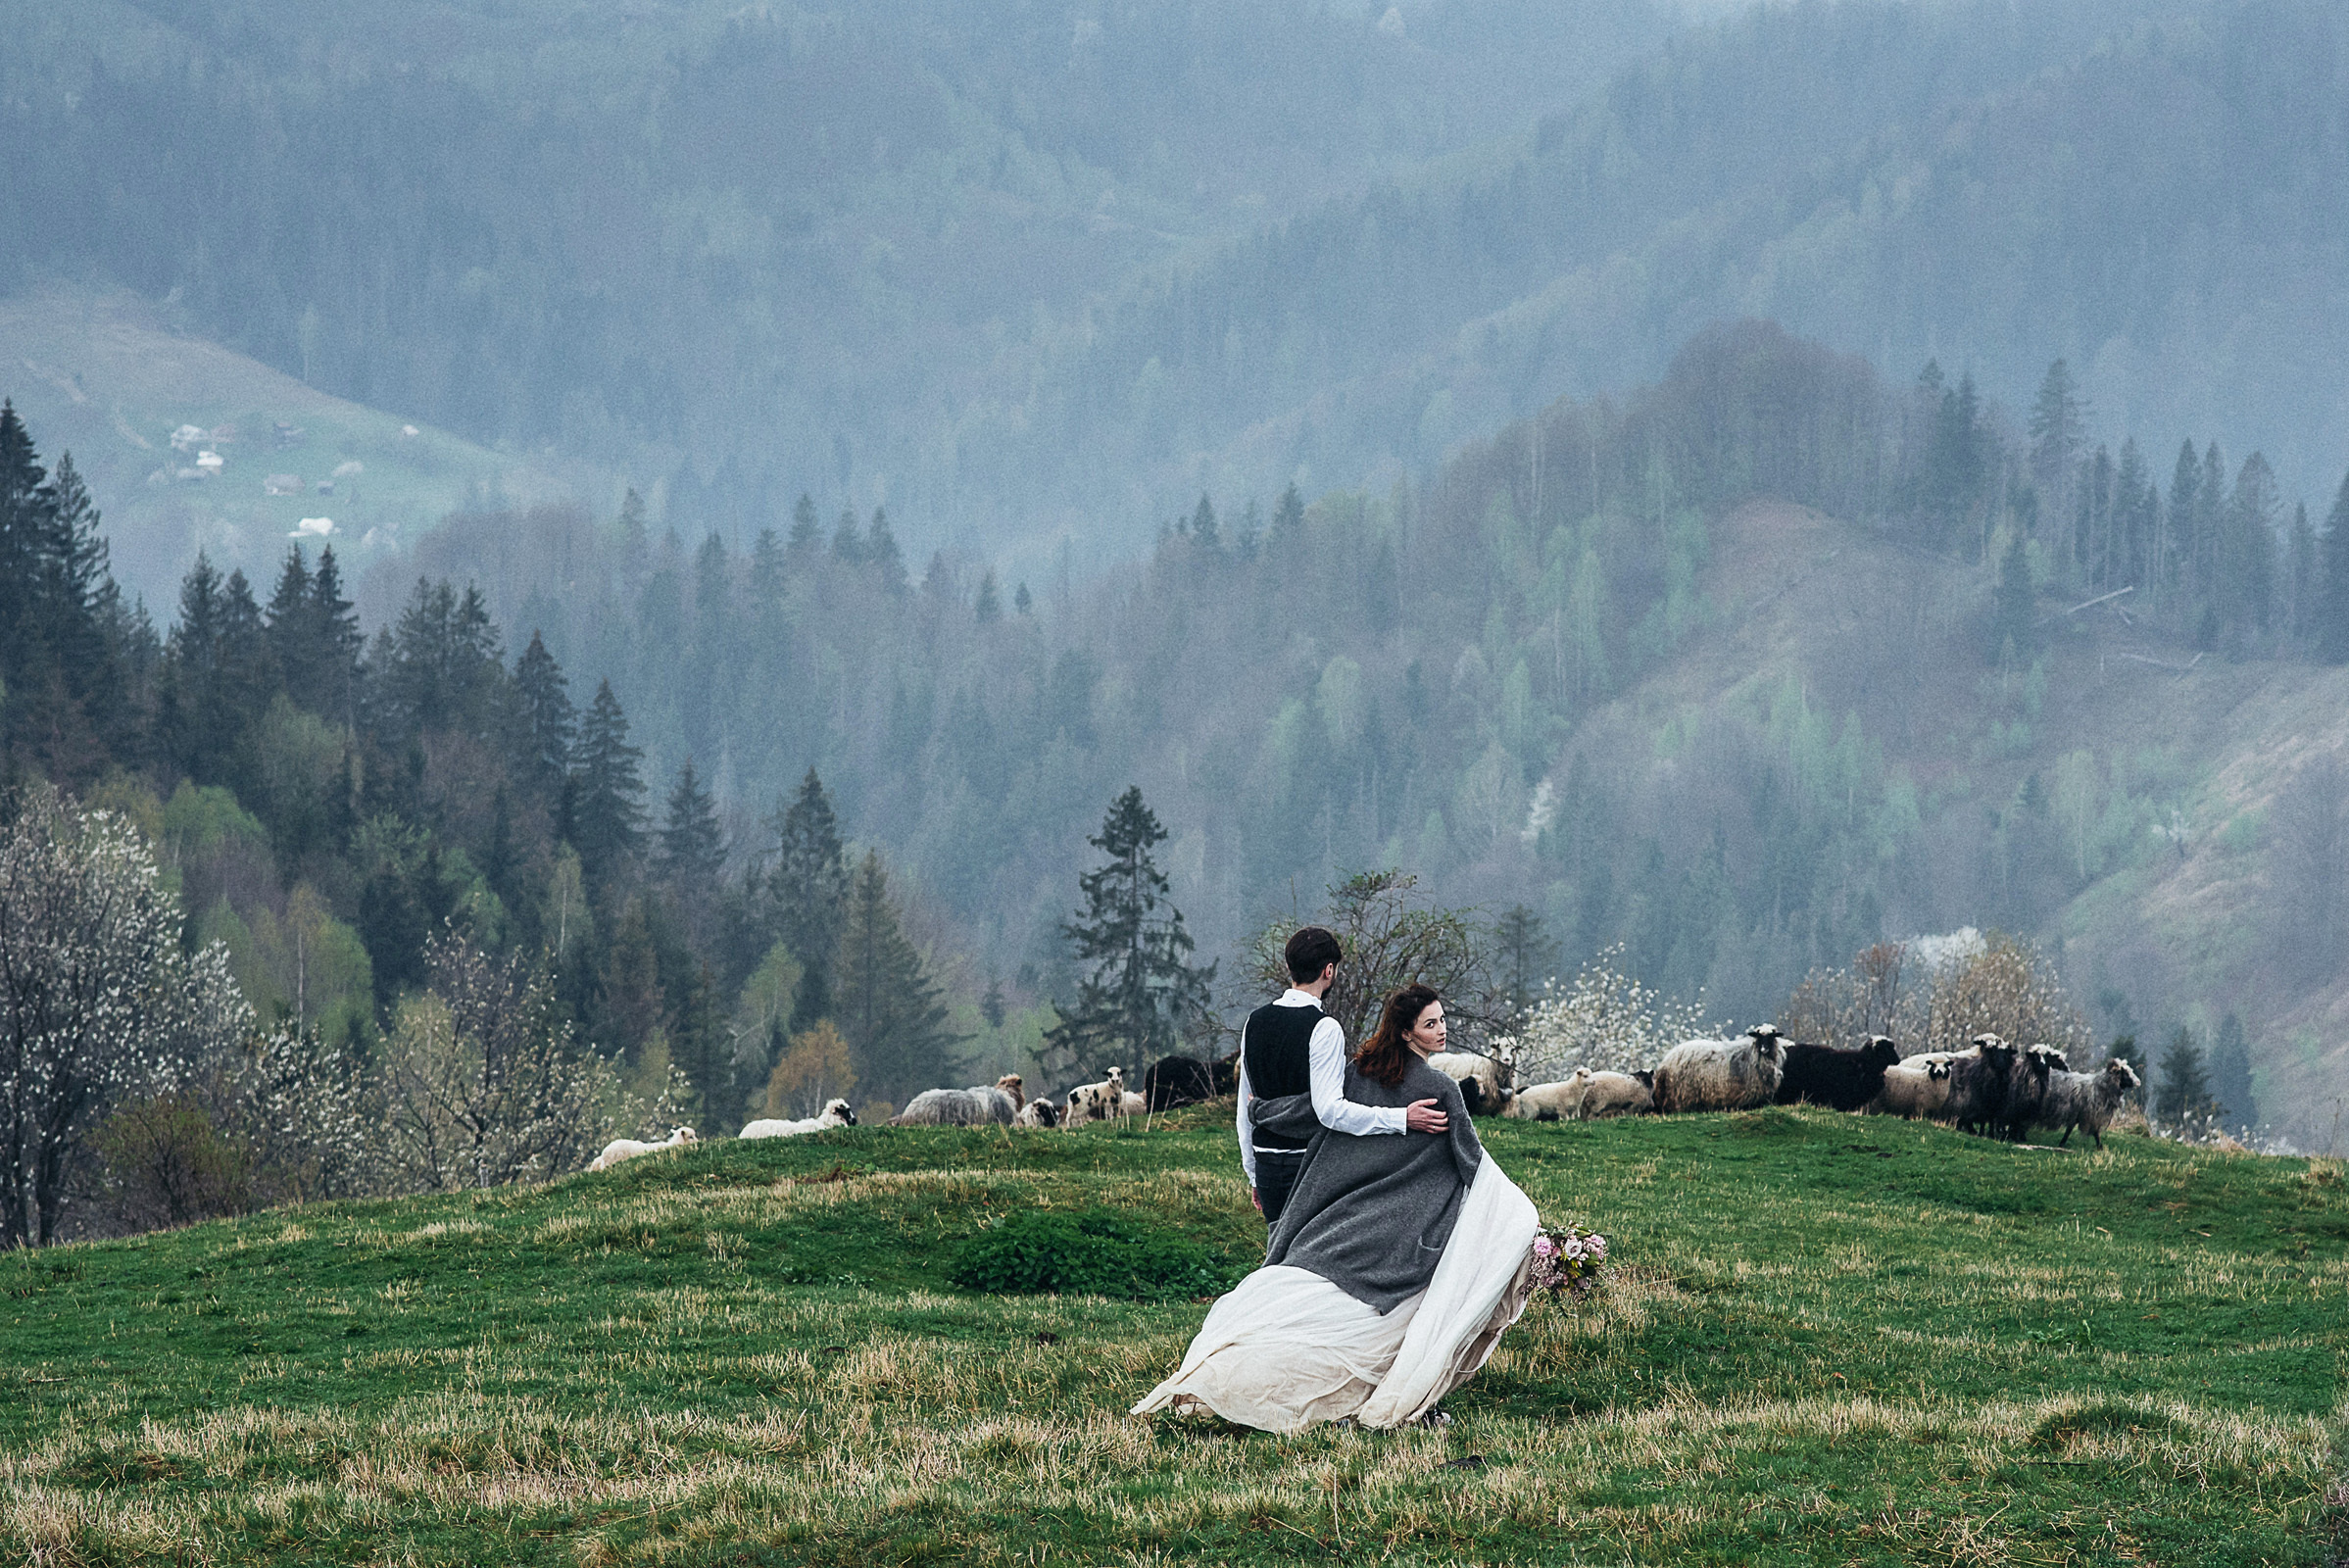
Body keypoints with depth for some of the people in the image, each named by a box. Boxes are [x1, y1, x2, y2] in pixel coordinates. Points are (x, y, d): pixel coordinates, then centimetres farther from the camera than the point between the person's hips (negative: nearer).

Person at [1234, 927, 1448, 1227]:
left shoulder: (1255, 1022, 8)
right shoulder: (1324, 1028, -15)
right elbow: (1329, 1109, -23)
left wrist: (1253, 1173, 22)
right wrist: (1402, 1119, -24)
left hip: (1267, 1160, 7)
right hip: (1312, 1164, -6)